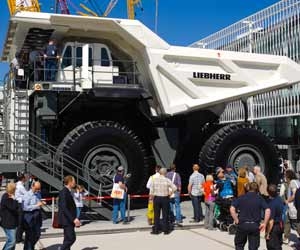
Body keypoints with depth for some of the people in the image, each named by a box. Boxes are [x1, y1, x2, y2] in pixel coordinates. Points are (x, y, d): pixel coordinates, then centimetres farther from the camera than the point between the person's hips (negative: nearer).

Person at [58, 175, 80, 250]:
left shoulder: (68, 192, 13)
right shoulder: (64, 192, -18)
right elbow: (64, 208, -24)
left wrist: (74, 218, 14)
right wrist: (73, 219, -25)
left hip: (69, 220, 10)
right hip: (66, 220, -10)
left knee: (68, 239, 13)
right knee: (71, 238, -11)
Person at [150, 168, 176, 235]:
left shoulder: (155, 180, -3)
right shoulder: (167, 180, -7)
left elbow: (151, 191, -2)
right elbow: (174, 188, -7)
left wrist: (152, 198, 9)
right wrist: (169, 192, 8)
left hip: (156, 198, 1)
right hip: (165, 198, -1)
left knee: (156, 215, 8)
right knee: (165, 215, 7)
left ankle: (156, 230, 12)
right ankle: (166, 230, 12)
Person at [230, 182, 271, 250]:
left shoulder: (241, 198, 3)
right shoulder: (260, 199, 3)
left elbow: (232, 209, -8)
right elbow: (268, 210, -10)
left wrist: (237, 221, 0)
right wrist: (264, 223, -4)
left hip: (242, 224, 0)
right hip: (255, 226, 0)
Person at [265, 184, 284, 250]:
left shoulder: (271, 204, -30)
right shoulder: (279, 199, -4)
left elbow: (271, 221, -28)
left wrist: (267, 233, -19)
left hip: (274, 227, -8)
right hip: (280, 225, 8)